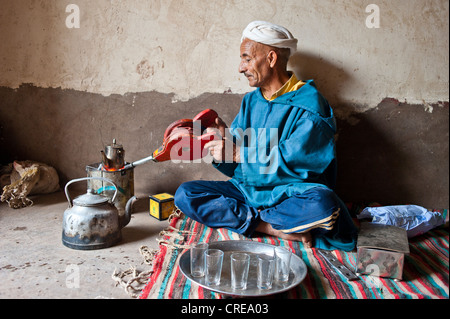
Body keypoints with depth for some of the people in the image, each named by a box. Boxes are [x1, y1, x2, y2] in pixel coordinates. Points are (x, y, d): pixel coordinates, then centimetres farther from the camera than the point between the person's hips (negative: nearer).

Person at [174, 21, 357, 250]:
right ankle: (276, 228, -20)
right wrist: (225, 141, -11)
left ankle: (251, 218, -15)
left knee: (322, 204, -38)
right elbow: (236, 167, 11)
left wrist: (237, 154, -19)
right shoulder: (250, 101, 11)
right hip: (246, 191, 6)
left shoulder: (308, 105, -9)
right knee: (184, 194, -13)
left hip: (290, 195, -5)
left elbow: (291, 163, -18)